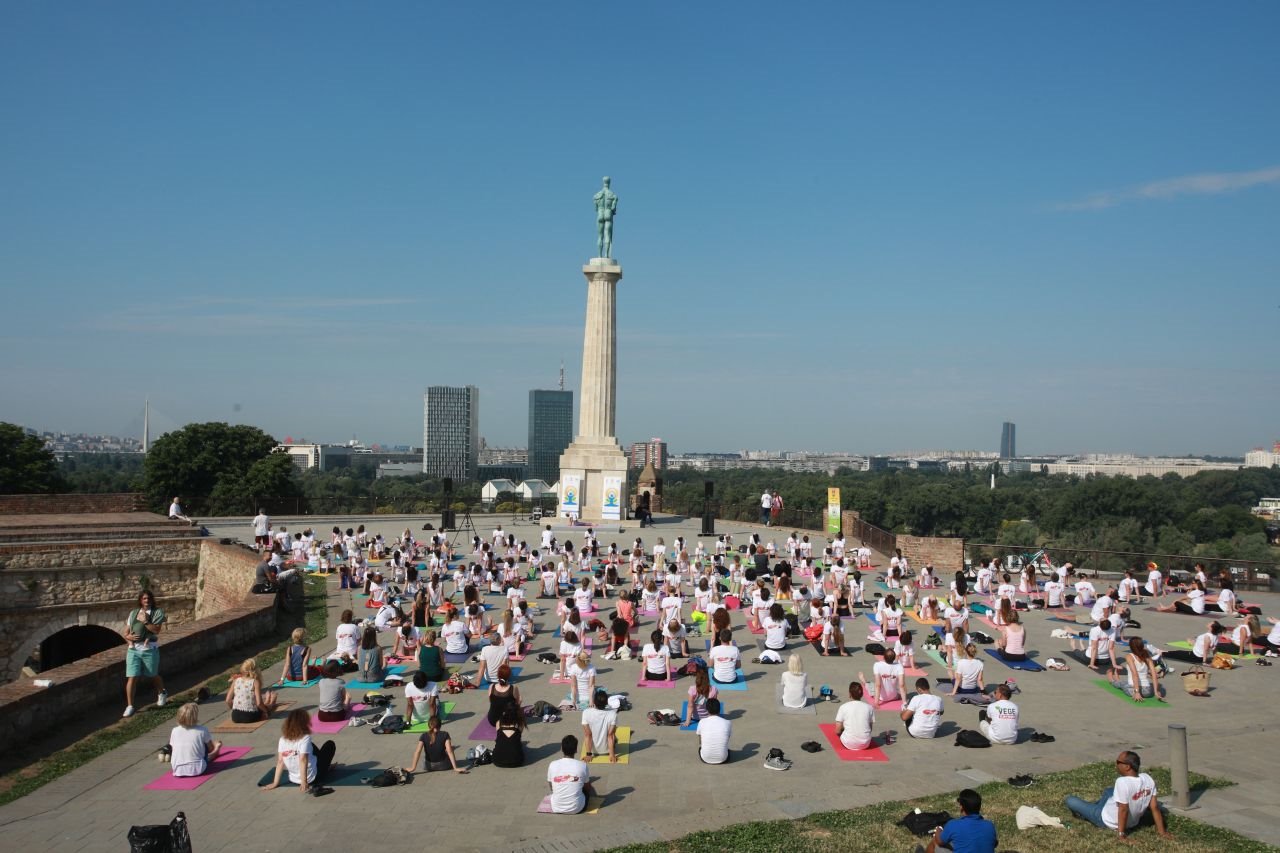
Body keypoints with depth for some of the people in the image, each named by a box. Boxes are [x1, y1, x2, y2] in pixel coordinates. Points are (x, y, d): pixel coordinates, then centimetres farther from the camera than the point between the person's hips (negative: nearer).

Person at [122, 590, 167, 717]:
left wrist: (145, 621, -23)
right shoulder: (133, 613, 10)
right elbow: (126, 632, 12)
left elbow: (157, 630, -14)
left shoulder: (157, 612, -1)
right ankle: (129, 706, 1)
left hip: (150, 649, -2)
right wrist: (129, 637, -9)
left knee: (153, 675, 14)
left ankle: (162, 694, 41)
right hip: (133, 649, 2)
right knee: (132, 677, -5)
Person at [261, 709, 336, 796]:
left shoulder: (283, 739, -6)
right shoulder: (305, 738, -21)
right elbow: (303, 760, -28)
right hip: (312, 778, -5)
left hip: (294, 780, 5)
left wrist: (275, 783, -3)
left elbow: (280, 761, -7)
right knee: (330, 744, 12)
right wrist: (304, 783, -27)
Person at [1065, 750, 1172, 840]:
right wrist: (1161, 831, -2)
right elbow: (1154, 807, -10)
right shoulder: (1148, 779, -15)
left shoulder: (1122, 782, -36)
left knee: (1070, 800, 2)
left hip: (1107, 821, -7)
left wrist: (1121, 833, -22)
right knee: (1109, 791, 32)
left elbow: (1123, 810, -32)